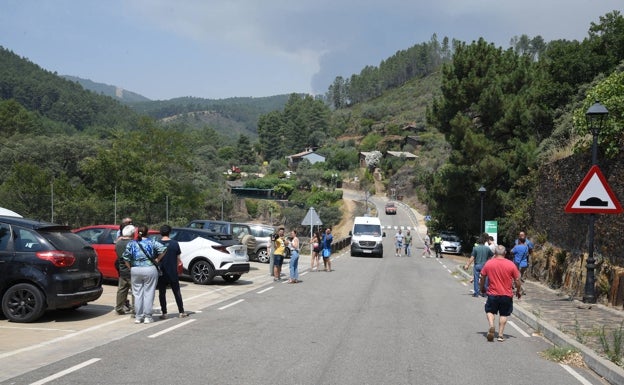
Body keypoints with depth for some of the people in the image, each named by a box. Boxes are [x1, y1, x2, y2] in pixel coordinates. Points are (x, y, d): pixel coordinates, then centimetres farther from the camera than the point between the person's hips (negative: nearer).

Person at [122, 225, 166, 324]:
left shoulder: (131, 244, 5)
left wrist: (130, 268, 9)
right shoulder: (152, 242, -1)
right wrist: (157, 260, 0)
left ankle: (138, 317, 12)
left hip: (135, 270, 2)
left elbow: (125, 257, 1)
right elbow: (163, 250, -10)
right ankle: (147, 317, 5)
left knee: (137, 294, 9)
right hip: (150, 270, -2)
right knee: (148, 293, 3)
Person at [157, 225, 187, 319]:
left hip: (161, 273, -1)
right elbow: (178, 259, 0)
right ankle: (181, 312, 13)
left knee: (162, 293, 9)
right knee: (177, 292, 11)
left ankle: (164, 313, 9)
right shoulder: (175, 243, -5)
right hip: (173, 272, 1)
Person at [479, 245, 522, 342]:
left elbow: (482, 277, 3)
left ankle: (491, 325, -10)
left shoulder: (488, 263, -4)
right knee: (503, 314, 13)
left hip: (492, 294, 0)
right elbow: (517, 280, -3)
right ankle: (501, 335, 12)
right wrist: (518, 291, 13)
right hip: (507, 295, 0)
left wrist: (482, 288, 20)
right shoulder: (511, 264, -7)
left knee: (490, 311, 16)